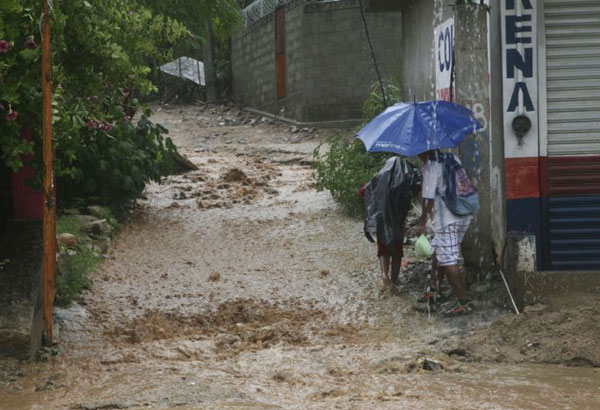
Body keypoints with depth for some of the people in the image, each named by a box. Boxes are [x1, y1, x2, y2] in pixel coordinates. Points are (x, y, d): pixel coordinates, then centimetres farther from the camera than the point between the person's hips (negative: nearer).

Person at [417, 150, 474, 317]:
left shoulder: (430, 167, -13)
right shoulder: (452, 159, 10)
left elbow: (428, 199, -15)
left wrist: (423, 223, -7)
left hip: (447, 220, -9)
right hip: (464, 216, 9)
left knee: (448, 262, -5)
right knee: (437, 252, 23)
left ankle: (464, 303, -5)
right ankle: (434, 290, 34)